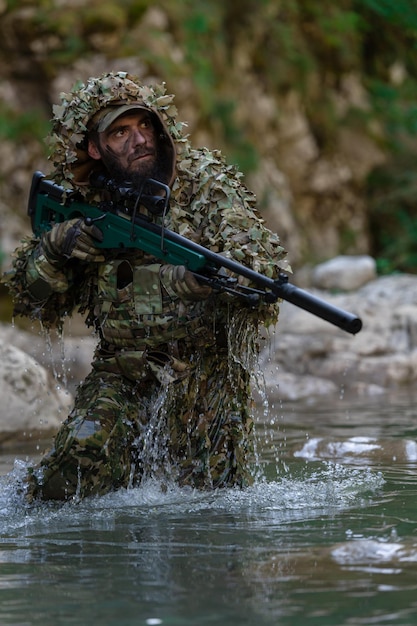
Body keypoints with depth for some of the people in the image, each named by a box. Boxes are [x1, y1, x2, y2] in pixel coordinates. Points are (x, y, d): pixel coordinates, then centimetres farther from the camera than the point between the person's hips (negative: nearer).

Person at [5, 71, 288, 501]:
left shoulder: (206, 183, -10)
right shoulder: (80, 204, 0)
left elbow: (265, 263, -24)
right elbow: (33, 302, 3)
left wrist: (199, 277, -45)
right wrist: (55, 247, -19)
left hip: (205, 373, -2)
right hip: (120, 377, 2)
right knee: (59, 490, -12)